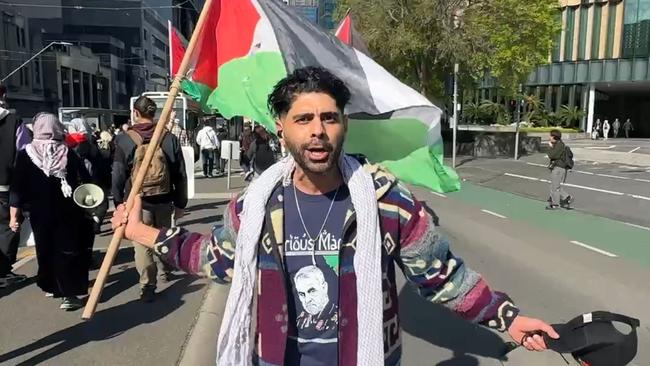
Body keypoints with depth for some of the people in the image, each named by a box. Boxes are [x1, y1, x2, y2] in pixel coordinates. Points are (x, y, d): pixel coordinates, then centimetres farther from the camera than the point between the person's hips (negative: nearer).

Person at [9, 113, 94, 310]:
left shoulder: (25, 154, -6)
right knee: (68, 250, 2)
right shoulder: (68, 153, -5)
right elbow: (86, 182, -3)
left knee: (45, 250, 17)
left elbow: (18, 187, -7)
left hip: (40, 213, 1)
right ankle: (69, 294, -2)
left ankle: (51, 286, 31)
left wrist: (14, 214, -2)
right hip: (68, 212, 0)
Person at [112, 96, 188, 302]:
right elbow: (180, 175, 1)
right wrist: (180, 203, 10)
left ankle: (147, 286, 3)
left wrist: (119, 202, 7)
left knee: (142, 243, 5)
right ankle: (165, 271, 41)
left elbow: (118, 175, -3)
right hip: (164, 200, 3)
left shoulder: (124, 140, -6)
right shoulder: (169, 138, -2)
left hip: (137, 201, -2)